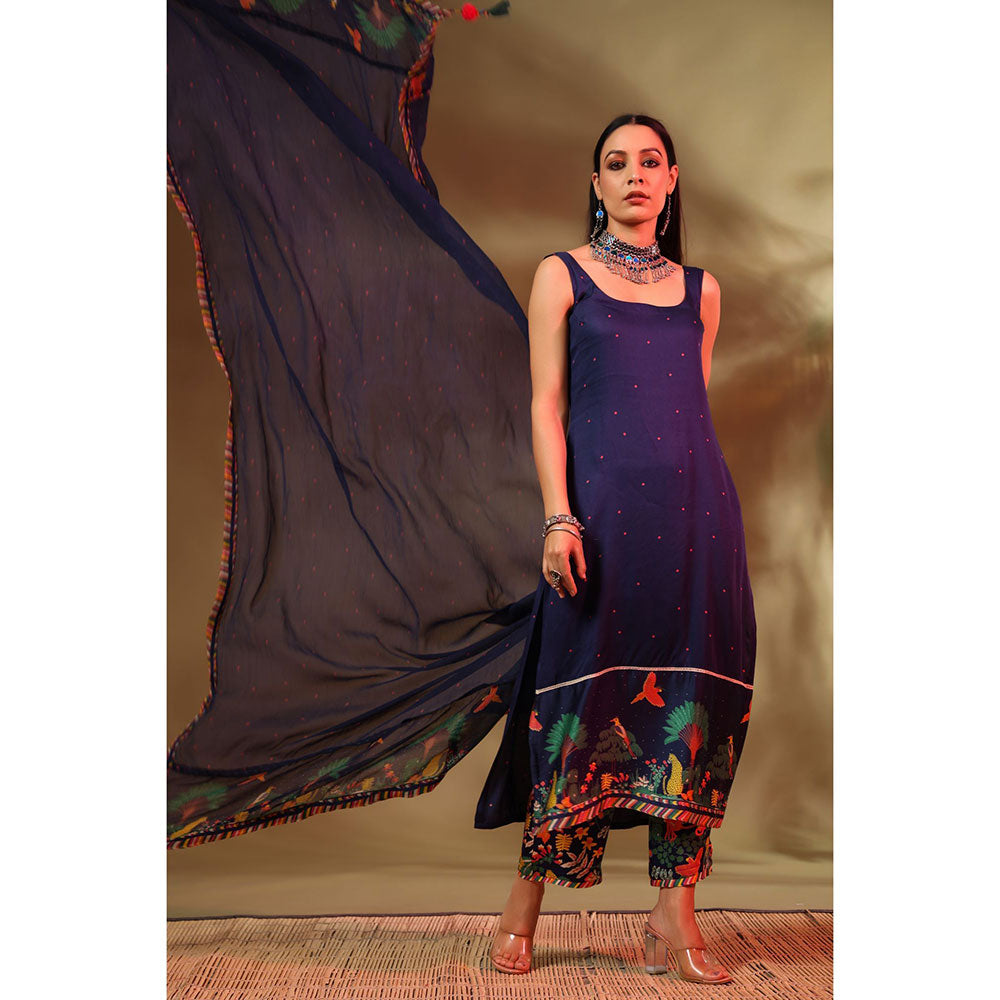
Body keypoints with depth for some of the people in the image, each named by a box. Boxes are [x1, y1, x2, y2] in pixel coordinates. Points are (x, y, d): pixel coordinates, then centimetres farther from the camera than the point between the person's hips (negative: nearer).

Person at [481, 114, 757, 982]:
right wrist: (559, 517, -11)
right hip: (603, 505, -3)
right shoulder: (563, 275, 8)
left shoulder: (699, 289, 17)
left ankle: (675, 918, 7)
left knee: (695, 693, -1)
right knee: (587, 690, -2)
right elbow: (546, 404, 0)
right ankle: (526, 906, 13)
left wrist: (714, 514, 14)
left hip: (697, 505, 4)